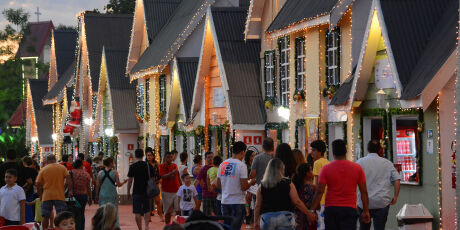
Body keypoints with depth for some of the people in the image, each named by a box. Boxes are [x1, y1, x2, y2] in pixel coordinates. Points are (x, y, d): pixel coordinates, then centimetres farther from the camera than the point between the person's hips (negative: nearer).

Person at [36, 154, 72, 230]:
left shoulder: (43, 170, 3)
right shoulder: (62, 168, 3)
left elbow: (38, 184, 2)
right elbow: (68, 179, -7)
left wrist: (40, 195, 13)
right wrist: (70, 191, -5)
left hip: (46, 196, 1)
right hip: (60, 196, -1)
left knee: (46, 217, 8)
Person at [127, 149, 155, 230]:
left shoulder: (132, 166, -6)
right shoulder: (149, 166, 1)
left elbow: (130, 180, -3)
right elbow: (152, 179, 6)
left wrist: (128, 192, 8)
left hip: (136, 192, -3)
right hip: (147, 191, 3)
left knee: (137, 212, 4)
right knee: (146, 210, 15)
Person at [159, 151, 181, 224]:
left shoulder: (175, 165, 11)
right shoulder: (162, 166, -2)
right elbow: (163, 176, -17)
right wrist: (172, 173, -28)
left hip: (177, 191, 3)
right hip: (167, 191, -3)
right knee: (168, 211, 3)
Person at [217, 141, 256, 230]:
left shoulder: (222, 164, 6)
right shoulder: (241, 165, -12)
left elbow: (218, 185, 11)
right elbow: (244, 187, -15)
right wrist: (251, 182, 4)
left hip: (225, 202, 6)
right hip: (238, 202, -6)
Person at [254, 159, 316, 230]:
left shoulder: (262, 186, 3)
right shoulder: (288, 184, -1)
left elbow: (257, 206, 3)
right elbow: (297, 202, -4)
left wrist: (256, 222, 13)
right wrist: (309, 214, 7)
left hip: (267, 218, 1)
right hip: (285, 217, -1)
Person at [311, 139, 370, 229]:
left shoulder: (326, 169, -2)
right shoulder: (357, 168, 1)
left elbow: (319, 191, -6)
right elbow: (364, 192, 3)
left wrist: (313, 209, -1)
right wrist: (366, 211, 11)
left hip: (331, 209, 0)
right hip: (349, 209, 0)